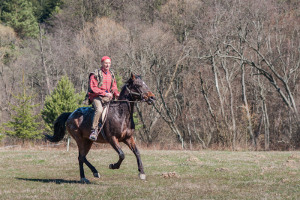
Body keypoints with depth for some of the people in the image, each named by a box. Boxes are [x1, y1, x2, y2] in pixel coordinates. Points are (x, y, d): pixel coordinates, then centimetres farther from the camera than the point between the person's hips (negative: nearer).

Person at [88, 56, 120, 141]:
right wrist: (104, 93, -18)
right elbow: (93, 88, -9)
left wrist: (117, 94, -1)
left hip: (108, 98, 6)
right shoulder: (95, 74, -1)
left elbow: (114, 87, 22)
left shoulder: (111, 75, 18)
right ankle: (94, 130, -32)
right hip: (97, 97, -6)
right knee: (99, 109, -34)